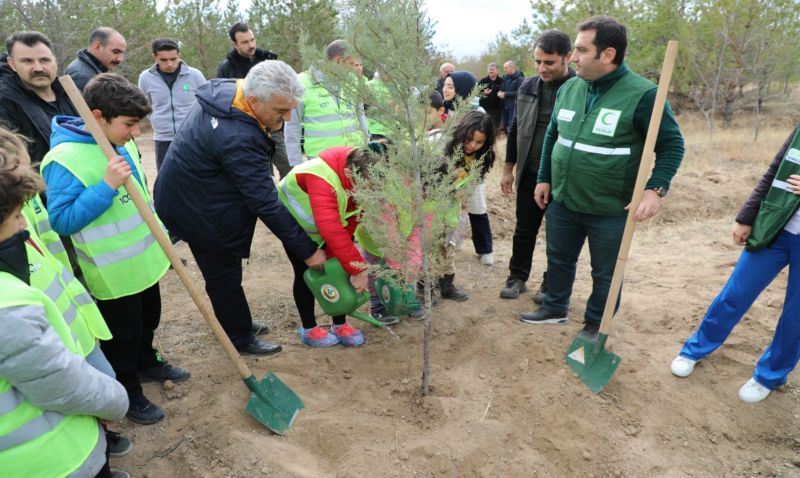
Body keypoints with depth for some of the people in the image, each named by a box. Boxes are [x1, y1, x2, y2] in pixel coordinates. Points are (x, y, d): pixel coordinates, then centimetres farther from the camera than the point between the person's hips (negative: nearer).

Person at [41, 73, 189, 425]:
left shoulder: (124, 145, 0)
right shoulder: (64, 160, -23)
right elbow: (61, 220, -24)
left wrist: (162, 238, 17)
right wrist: (106, 186, -31)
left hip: (144, 259, 8)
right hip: (113, 272, -7)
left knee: (148, 320, 26)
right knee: (122, 336, 10)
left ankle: (146, 363, 50)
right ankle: (127, 394, 31)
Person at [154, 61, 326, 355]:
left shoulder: (225, 90, -6)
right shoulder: (238, 139, -36)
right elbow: (266, 203, -33)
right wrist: (307, 250, -26)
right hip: (199, 211, -9)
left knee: (224, 271, 22)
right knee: (224, 276, 6)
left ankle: (237, 323, 40)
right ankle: (241, 338, 25)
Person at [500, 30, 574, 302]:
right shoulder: (527, 87, 3)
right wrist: (508, 169, 10)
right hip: (529, 174, 4)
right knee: (524, 230, 14)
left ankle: (551, 285, 27)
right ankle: (517, 278, 30)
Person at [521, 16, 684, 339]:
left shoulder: (641, 94, -16)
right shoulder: (569, 88, 1)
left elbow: (672, 144, -11)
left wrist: (656, 188, -24)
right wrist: (544, 178, 12)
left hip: (610, 209, -5)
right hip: (562, 202, 5)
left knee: (605, 272, 13)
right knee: (559, 259, 20)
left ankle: (596, 325, 34)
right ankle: (555, 309, 42)